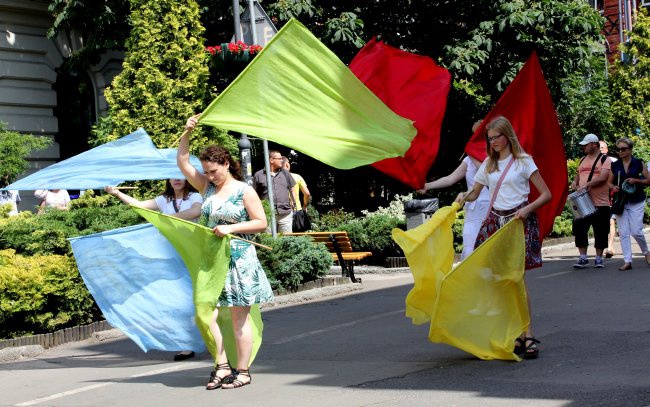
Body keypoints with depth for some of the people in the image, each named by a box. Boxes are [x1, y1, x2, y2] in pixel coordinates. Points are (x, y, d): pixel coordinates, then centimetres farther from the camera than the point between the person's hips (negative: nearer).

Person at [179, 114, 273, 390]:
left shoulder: (244, 191, -5)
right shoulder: (207, 187, 9)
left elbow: (261, 223, -6)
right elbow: (183, 163, 9)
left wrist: (231, 228, -16)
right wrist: (186, 134, -3)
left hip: (239, 260, -5)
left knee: (239, 318, 1)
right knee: (207, 313, -4)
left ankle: (242, 371, 8)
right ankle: (222, 366, 6)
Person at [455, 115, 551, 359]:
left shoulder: (523, 161, 1)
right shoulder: (488, 164, 14)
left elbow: (546, 194, -1)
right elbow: (474, 193, 23)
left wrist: (527, 209, -17)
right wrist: (464, 196, 0)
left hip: (519, 220, -5)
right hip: (495, 220, 5)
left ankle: (528, 336, -11)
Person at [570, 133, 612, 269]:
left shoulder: (605, 160, -5)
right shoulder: (583, 160, 15)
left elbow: (603, 178, -19)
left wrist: (586, 185, -27)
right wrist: (575, 182, 4)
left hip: (600, 203, -6)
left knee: (600, 232, 2)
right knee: (579, 229, 1)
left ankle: (599, 258, 12)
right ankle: (583, 258, 8)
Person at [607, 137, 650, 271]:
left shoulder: (639, 163, 0)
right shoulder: (615, 166, 7)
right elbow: (610, 182, 15)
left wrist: (636, 180, -14)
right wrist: (614, 187, -7)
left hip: (637, 202, -3)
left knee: (636, 231, -6)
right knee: (623, 233, -3)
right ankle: (627, 261, -1)